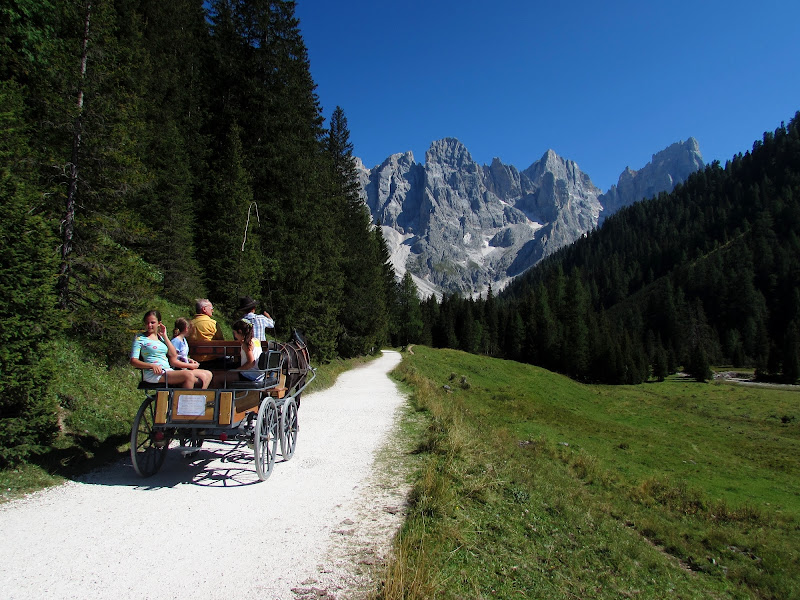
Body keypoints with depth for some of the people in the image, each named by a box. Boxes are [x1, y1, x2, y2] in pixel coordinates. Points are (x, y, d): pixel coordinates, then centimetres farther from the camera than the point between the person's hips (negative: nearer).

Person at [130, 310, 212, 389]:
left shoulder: (161, 337, 22)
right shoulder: (140, 338, 7)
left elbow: (173, 355, 9)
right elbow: (133, 361, -4)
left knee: (207, 375, -11)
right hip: (154, 374, -6)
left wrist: (165, 336, 9)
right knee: (189, 375, -32)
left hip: (169, 371, 6)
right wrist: (152, 365, -21)